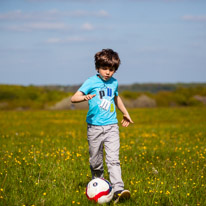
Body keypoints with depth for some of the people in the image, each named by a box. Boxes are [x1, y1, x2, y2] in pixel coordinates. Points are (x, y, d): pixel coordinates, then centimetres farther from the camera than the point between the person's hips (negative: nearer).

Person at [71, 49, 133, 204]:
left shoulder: (114, 83, 8)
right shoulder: (91, 82, -6)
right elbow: (74, 98, -16)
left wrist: (126, 114, 39)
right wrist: (85, 97, -38)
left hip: (111, 127, 2)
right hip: (95, 127, -2)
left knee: (113, 159, -10)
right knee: (96, 161, 7)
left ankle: (118, 190, -20)